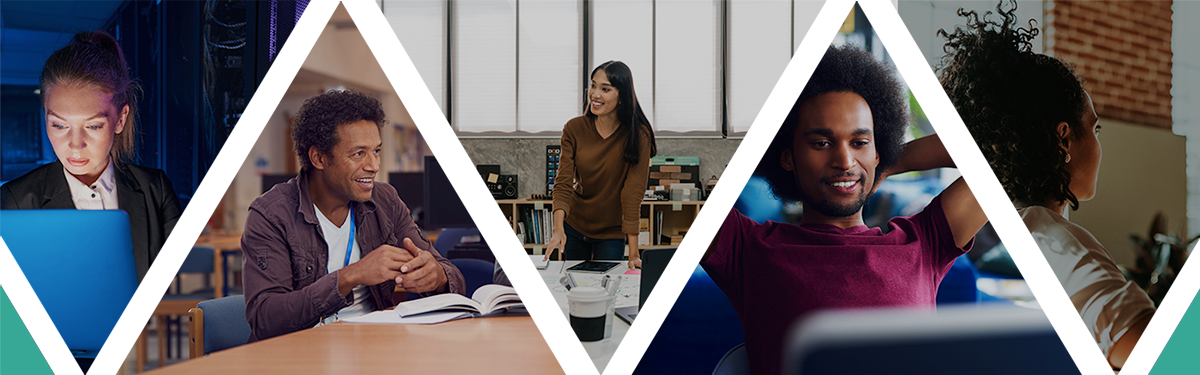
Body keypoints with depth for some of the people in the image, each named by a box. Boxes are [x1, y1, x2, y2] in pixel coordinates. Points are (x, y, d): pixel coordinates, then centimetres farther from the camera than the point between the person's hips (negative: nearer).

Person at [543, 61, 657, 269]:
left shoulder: (638, 136, -19)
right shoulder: (574, 129, -11)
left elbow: (633, 193, -21)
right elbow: (563, 182, -15)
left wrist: (633, 253, -25)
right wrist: (558, 228, -31)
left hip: (612, 233, -3)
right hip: (574, 227, 3)